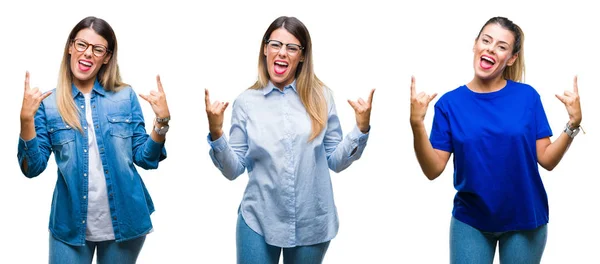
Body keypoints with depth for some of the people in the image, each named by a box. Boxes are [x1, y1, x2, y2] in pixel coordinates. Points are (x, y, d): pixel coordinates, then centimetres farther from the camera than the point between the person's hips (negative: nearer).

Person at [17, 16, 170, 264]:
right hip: (70, 225, -1)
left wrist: (162, 120, -13)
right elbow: (32, 168, -6)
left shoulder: (125, 96, 0)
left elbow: (146, 159, 1)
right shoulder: (48, 103, -2)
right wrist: (26, 118, -18)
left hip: (125, 221, 1)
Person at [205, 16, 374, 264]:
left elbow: (335, 161, 3)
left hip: (312, 224, 1)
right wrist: (216, 133, -16)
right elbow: (233, 169, -2)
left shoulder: (321, 97, -1)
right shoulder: (246, 101, -2)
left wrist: (361, 128, -10)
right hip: (258, 221, -1)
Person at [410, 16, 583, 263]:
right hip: (469, 221, 0)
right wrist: (417, 125, -22)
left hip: (525, 219, 0)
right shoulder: (450, 102, -5)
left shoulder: (527, 96, -6)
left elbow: (547, 159, -5)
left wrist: (573, 123, -17)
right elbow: (433, 169, -10)